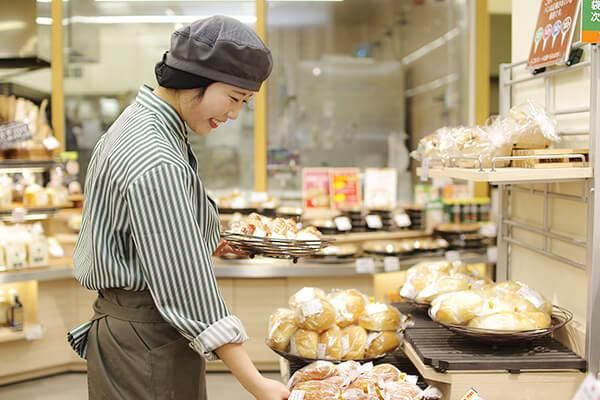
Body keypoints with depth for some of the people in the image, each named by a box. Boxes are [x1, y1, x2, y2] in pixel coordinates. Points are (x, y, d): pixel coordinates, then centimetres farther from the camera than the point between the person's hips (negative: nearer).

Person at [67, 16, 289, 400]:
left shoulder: (138, 123, 6)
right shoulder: (155, 162, -25)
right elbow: (187, 288, -26)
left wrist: (207, 242, 11)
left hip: (130, 323, 10)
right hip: (146, 339, -10)